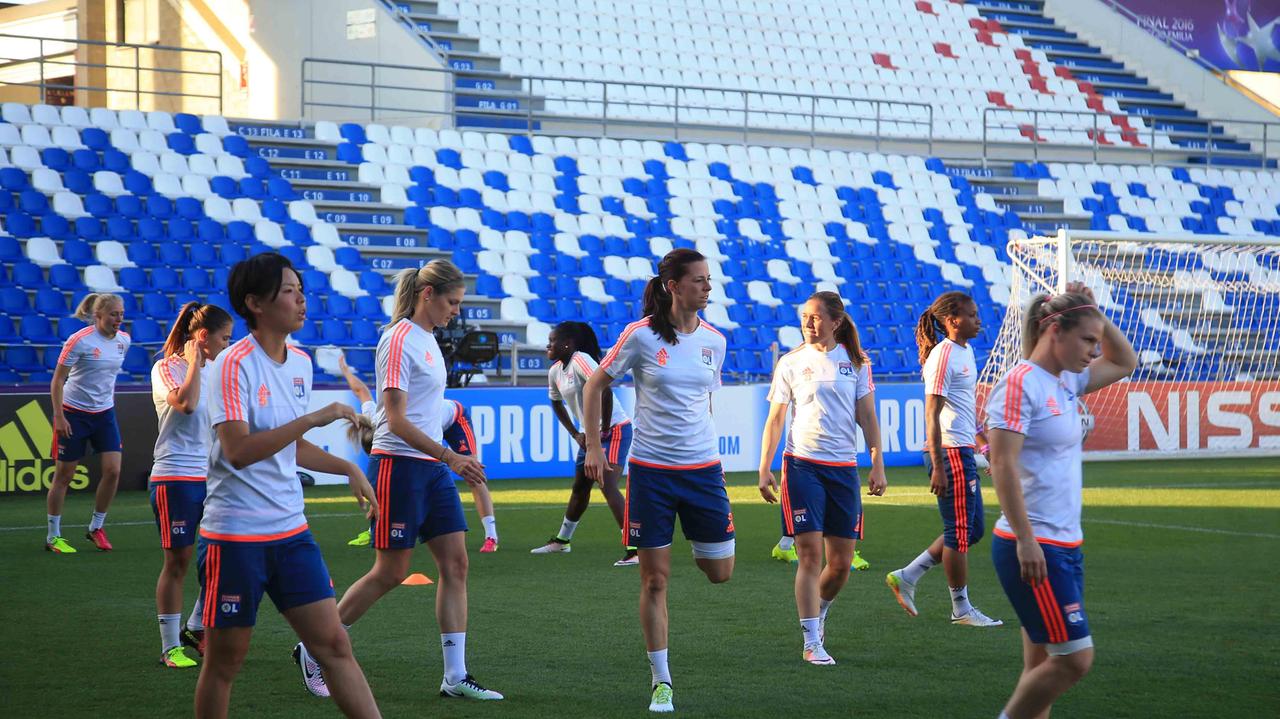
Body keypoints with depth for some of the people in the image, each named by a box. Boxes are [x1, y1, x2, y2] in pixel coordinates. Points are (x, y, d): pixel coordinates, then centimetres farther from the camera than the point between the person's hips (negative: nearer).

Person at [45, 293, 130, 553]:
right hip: (74, 414, -5)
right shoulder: (79, 341, -17)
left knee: (113, 471, -5)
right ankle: (53, 536, 13)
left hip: (105, 414, 5)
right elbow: (57, 380, -13)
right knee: (64, 475, 2)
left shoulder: (123, 340, 0)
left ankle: (96, 528, 12)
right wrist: (59, 416, -17)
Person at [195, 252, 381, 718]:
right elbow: (238, 450, -26)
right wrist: (313, 418, -27)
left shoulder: (300, 362, 10)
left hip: (290, 531, 6)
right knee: (224, 662, 4)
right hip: (235, 535, -6)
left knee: (334, 645, 1)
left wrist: (348, 469, 14)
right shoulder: (234, 365, -14)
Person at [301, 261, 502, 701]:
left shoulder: (428, 339, 13)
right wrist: (451, 457, -25)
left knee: (455, 564, 2)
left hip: (432, 467, 9)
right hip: (399, 466, -9)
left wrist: (453, 462, 22)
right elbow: (396, 421, -20)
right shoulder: (399, 340, -14)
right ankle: (314, 648, 12)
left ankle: (455, 676, 4)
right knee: (390, 573, -4)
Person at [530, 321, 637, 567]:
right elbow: (557, 404, 22)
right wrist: (575, 434, 12)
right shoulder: (555, 371, 6)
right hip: (590, 435, 9)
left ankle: (634, 549, -22)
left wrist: (605, 429, -24)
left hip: (615, 430, -9)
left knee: (608, 486, -20)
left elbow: (604, 388, -31)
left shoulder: (580, 360, -20)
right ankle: (562, 540, 39)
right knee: (580, 488, 21)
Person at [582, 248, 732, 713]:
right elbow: (595, 384, 2)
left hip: (703, 468, 3)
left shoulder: (714, 340, 4)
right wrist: (593, 446, -3)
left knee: (721, 572, 4)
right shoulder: (642, 335, -8)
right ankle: (661, 681, 9)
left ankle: (693, 546, 40)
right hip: (650, 470, -3)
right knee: (655, 579, -1)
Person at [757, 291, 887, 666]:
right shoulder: (791, 363, 3)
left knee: (841, 563, 4)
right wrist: (765, 469, -3)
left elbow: (867, 417, 8)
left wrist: (877, 465, 0)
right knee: (810, 554, -10)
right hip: (802, 465, -2)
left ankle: (818, 612, 33)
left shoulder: (856, 362, 7)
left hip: (844, 469, 2)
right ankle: (812, 642, -8)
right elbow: (775, 419, 5)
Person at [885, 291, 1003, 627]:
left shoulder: (965, 351, 14)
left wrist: (984, 444, 27)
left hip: (963, 452, 10)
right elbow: (932, 415, -18)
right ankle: (961, 609, 9)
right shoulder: (942, 356, -15)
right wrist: (938, 467, -21)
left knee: (971, 530, 14)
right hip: (949, 452, -10)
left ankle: (906, 577, 18)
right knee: (961, 532, -2)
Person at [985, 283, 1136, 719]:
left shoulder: (1067, 383, 12)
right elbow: (1002, 464, -19)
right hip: (1032, 549, -9)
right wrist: (1026, 540, -22)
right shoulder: (1021, 383, -14)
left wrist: (1094, 313, 12)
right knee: (1075, 657, -9)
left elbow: (1124, 362, 28)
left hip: (1066, 547, 9)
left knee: (1044, 663, 9)